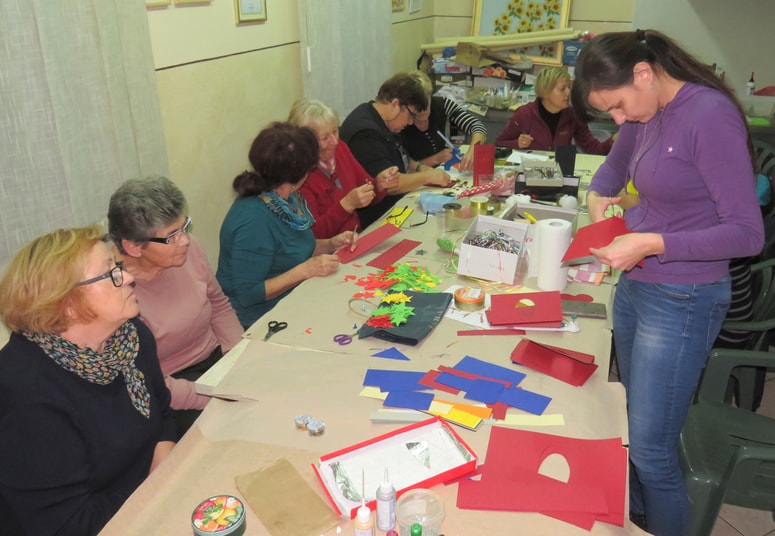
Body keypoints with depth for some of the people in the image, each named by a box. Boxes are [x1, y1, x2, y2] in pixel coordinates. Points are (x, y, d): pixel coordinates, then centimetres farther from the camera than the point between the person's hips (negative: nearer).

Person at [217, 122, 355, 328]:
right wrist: (305, 270, -25)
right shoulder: (254, 221, -27)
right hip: (259, 322, -8)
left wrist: (330, 244, -1)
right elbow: (248, 294, -24)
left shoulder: (286, 198, -1)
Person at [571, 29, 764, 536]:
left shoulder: (709, 115, -19)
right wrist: (599, 196, 4)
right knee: (635, 424, 20)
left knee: (651, 448, 0)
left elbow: (747, 233, -20)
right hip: (635, 286, 8)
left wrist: (651, 243, -24)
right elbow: (615, 166, 25)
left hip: (681, 302, -8)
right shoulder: (647, 114, 4)